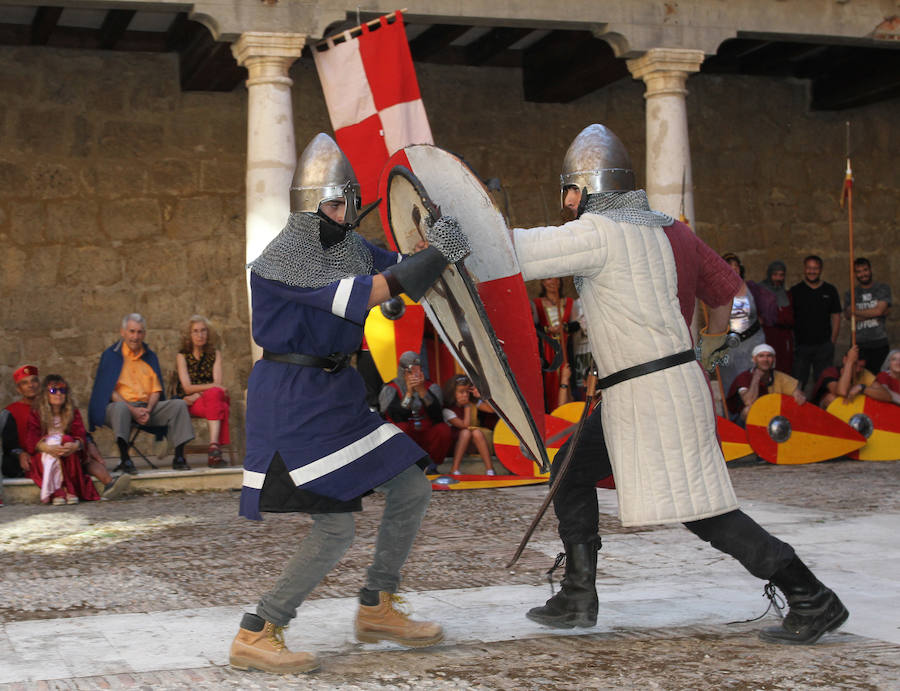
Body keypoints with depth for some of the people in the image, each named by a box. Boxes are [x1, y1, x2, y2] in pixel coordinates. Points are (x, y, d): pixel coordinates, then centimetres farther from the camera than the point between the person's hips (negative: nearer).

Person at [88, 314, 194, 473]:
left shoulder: (150, 356, 18)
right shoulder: (111, 354, 4)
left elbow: (156, 389, 12)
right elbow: (109, 390, -5)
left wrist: (148, 410, -9)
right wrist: (132, 410, -17)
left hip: (147, 407, 4)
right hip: (122, 404, -4)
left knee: (179, 405, -16)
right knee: (120, 408, -40)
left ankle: (179, 457, -20)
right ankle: (124, 459, -41)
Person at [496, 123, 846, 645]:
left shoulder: (600, 234, -13)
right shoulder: (670, 230, 12)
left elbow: (517, 251, -15)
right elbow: (727, 290, 19)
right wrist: (705, 352, 31)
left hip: (656, 395, -10)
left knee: (702, 510, -7)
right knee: (571, 473, 16)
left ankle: (814, 601, -1)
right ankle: (579, 598, 21)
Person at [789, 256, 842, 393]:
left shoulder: (830, 290, 8)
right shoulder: (795, 291, 4)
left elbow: (836, 316, 9)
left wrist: (832, 341, 1)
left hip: (824, 345, 1)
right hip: (800, 345, -1)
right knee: (797, 383, -1)